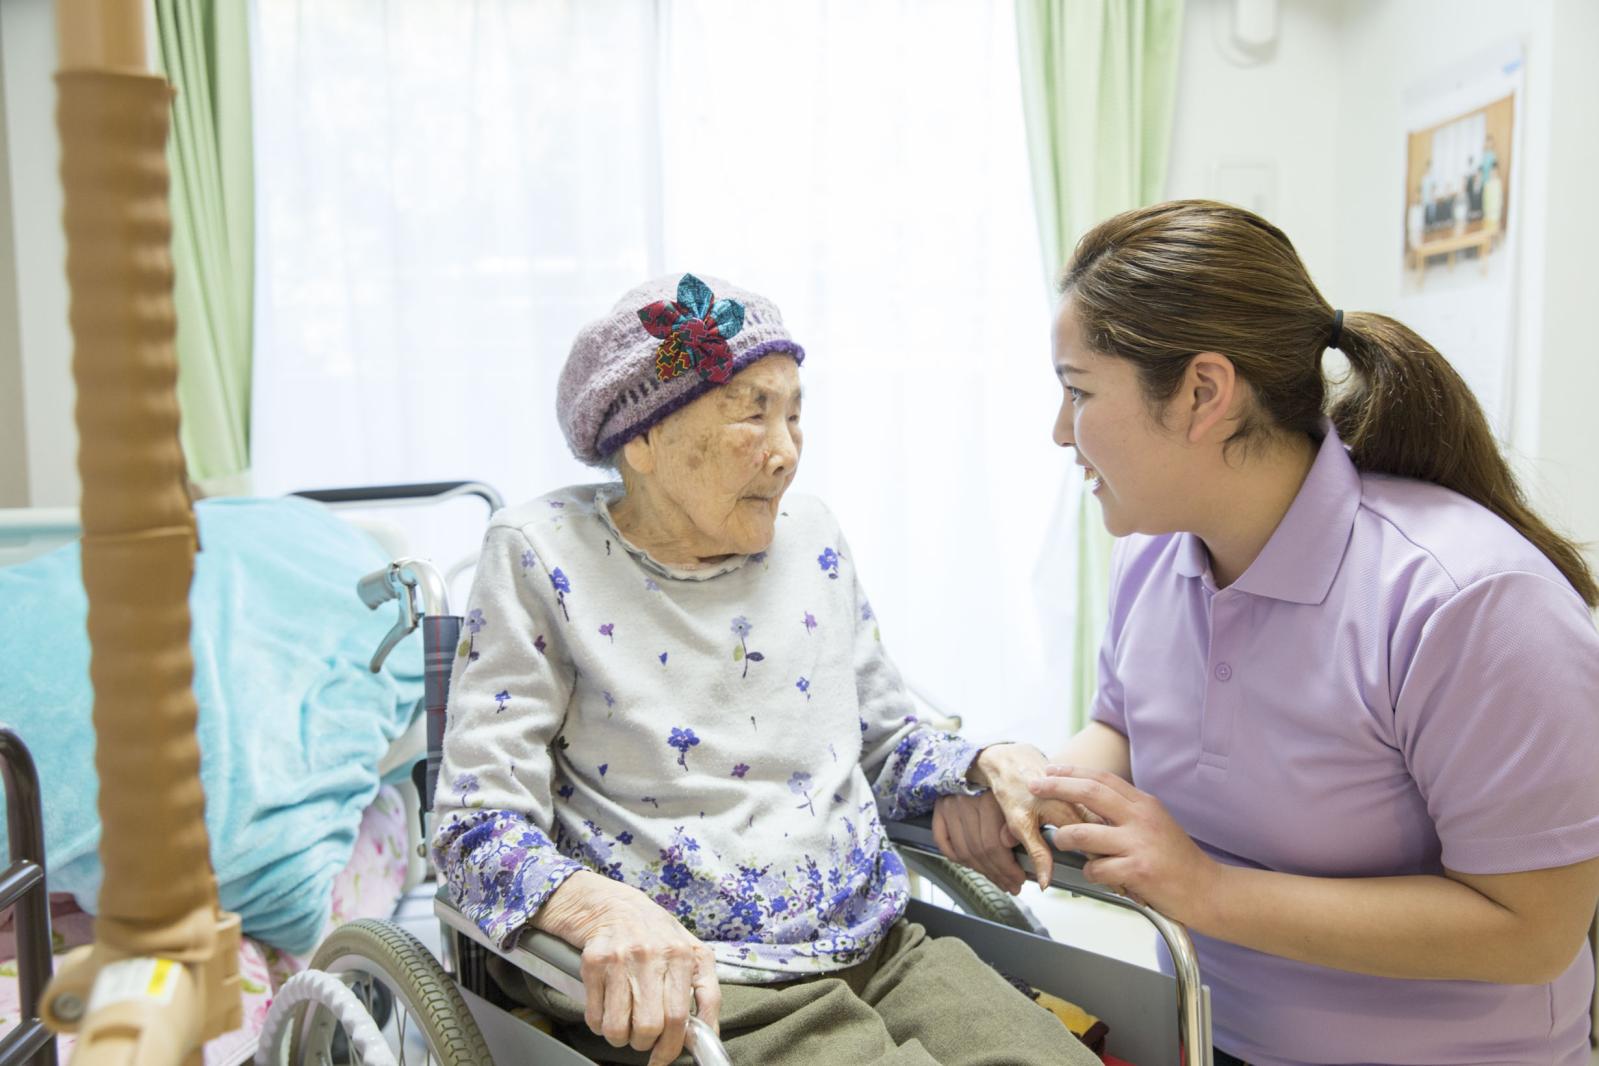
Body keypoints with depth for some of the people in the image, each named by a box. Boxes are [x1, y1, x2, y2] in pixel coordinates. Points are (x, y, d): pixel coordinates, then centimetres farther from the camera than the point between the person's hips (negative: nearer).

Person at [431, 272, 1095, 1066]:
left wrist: (988, 765, -3)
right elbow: (479, 821, -10)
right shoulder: (544, 555, -5)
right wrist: (601, 905, -30)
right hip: (688, 985, -5)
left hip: (880, 949, 6)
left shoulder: (811, 538, 9)